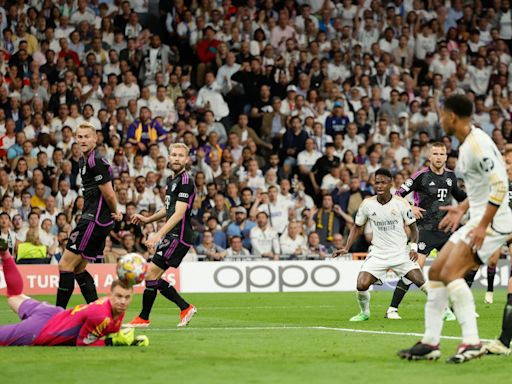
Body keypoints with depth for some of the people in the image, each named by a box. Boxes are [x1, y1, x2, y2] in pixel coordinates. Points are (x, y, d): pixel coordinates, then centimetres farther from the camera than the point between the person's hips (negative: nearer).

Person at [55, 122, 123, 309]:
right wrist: (115, 212, 11)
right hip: (94, 219, 10)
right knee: (78, 269, 13)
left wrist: (114, 212, 2)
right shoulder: (83, 161, 16)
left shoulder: (96, 161, -16)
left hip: (95, 220, -10)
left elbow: (109, 194, -16)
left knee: (65, 265, -8)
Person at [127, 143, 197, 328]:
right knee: (153, 277, 8)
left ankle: (144, 318, 1)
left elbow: (179, 213, -23)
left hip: (179, 236, -9)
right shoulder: (171, 180, 15)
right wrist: (147, 219, 19)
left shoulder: (186, 181, -14)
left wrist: (159, 234, -29)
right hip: (171, 236, 9)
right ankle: (186, 308, 16)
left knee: (151, 274, -9)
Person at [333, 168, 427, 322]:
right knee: (362, 285, -16)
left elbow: (413, 227, 4)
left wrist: (414, 247, -11)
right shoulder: (367, 204, -3)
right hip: (377, 255, 1)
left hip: (401, 253, -1)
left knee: (420, 281, -12)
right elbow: (357, 227, 11)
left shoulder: (401, 203, -7)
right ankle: (364, 313, 14)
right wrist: (346, 248, 1)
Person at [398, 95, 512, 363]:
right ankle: (430, 343, 12)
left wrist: (483, 225, -25)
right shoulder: (465, 144, 13)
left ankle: (472, 342, -23)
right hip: (478, 220, 10)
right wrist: (463, 208, 20)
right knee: (435, 272, 8)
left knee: (450, 273, -22)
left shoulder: (477, 143, -18)